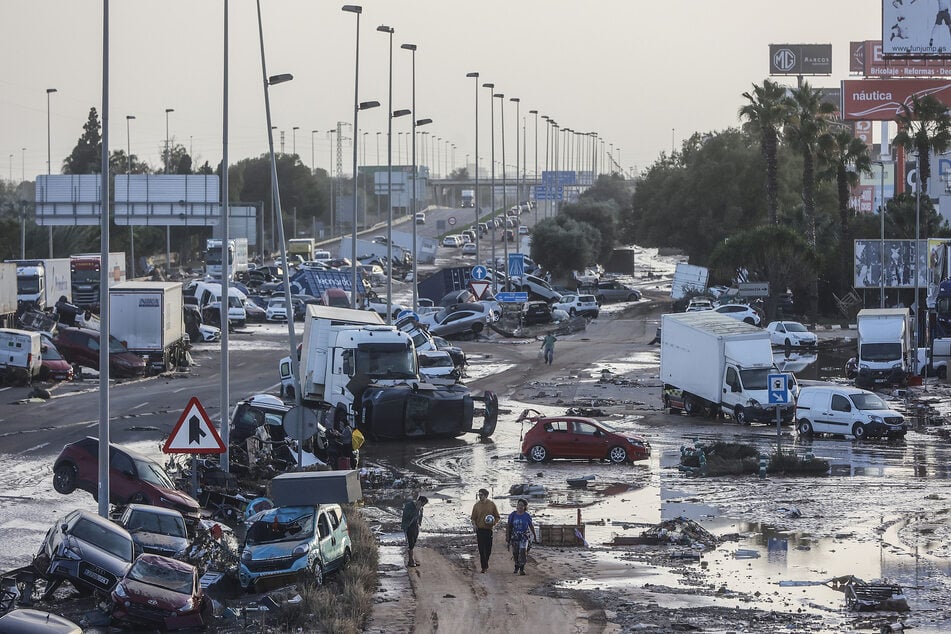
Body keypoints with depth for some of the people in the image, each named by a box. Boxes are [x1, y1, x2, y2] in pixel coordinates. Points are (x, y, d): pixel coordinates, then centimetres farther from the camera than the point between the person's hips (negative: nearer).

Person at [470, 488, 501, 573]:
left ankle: (485, 563, 28)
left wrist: (495, 525, -11)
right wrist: (474, 524, -10)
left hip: (489, 530, 0)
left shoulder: (492, 504, 1)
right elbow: (473, 518, 9)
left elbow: (497, 517, 6)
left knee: (488, 549, 6)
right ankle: (484, 567, -1)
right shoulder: (476, 505, 3)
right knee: (481, 549, -5)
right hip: (480, 530, 0)